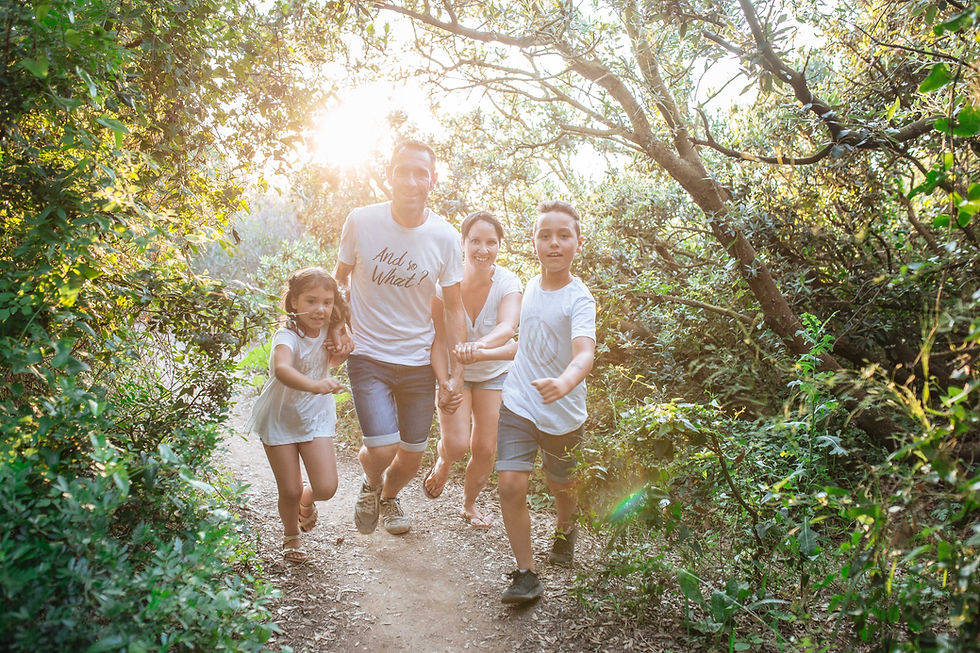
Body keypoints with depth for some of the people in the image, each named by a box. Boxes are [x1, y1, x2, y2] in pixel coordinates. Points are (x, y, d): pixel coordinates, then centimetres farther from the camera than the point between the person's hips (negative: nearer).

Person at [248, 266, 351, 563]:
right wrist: (315, 385, -66)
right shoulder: (287, 335, -26)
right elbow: (282, 369, -49)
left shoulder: (328, 330, -7)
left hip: (316, 416, 4)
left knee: (326, 488, -6)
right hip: (280, 418, -4)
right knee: (289, 491, 3)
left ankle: (307, 500, 32)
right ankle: (291, 536, 35)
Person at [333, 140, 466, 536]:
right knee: (382, 449, -15)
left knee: (412, 457, 11)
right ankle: (370, 484, 24)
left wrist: (456, 374, -3)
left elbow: (454, 308, 0)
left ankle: (389, 496, 48)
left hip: (419, 360, 2)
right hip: (368, 355, -2)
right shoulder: (361, 222, -11)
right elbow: (341, 277, 7)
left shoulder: (445, 237, -9)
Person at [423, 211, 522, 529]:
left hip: (495, 372, 2)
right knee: (456, 444, -14)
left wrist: (478, 346, -57)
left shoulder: (508, 282, -21)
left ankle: (470, 503, 32)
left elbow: (507, 327, -38)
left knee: (485, 448, 2)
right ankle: (442, 463, 25)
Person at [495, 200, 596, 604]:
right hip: (518, 404, 3)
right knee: (510, 484, -10)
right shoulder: (530, 287, 1)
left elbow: (584, 353, -35)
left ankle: (565, 530, 51)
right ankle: (525, 574, 4)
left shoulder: (578, 299, -18)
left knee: (562, 485, 17)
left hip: (563, 414, -3)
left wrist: (565, 382, -55)